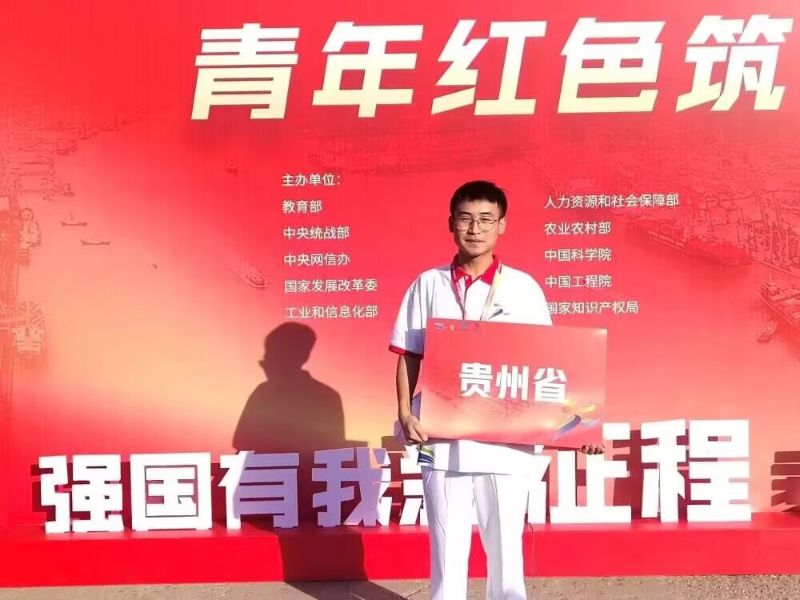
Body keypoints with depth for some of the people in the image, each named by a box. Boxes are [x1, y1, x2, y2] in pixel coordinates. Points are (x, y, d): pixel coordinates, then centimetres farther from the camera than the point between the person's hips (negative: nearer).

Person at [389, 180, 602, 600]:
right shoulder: (428, 284, 2)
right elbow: (410, 356, 3)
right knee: (447, 546, 12)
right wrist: (405, 414, -8)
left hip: (506, 443, 0)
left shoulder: (523, 288, 1)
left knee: (505, 543, 13)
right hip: (442, 440, 1)